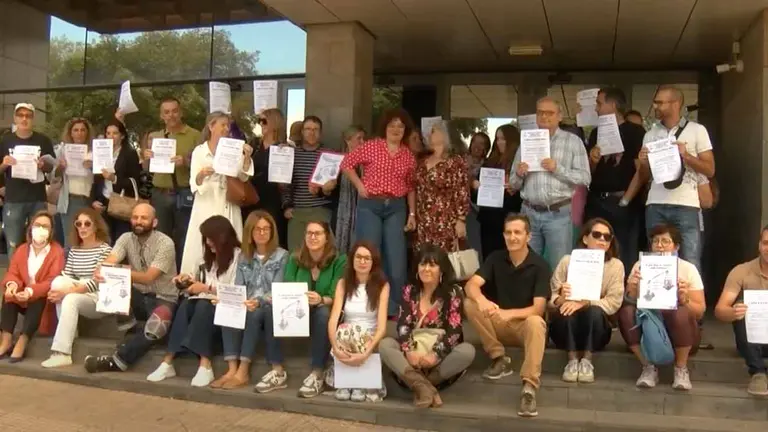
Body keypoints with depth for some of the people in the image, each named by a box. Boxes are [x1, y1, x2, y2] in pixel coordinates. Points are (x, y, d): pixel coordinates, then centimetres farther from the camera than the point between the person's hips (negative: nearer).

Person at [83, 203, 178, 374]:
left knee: (155, 327, -36)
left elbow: (148, 277, -26)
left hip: (163, 299, -5)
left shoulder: (165, 243, -16)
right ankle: (131, 329, -9)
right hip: (138, 296, 5)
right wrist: (101, 270, -44)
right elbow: (109, 261, -20)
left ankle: (117, 361, -19)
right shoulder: (126, 238, -2)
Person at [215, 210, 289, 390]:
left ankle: (243, 372, -35)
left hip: (270, 308, -4)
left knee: (254, 314, -35)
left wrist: (259, 302, -28)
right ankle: (232, 370, -35)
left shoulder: (281, 256, -1)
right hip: (247, 307, 4)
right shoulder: (244, 256, 14)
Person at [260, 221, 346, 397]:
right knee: (272, 310, -24)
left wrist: (321, 300, -40)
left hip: (325, 311, -3)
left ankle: (317, 375, -30)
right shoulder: (295, 259, 1)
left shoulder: (339, 260, -10)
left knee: (323, 314, -37)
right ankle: (277, 372, -20)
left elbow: (336, 298, -18)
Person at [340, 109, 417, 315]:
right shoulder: (371, 146, -1)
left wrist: (412, 214, 8)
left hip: (396, 208, 3)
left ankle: (394, 307, 14)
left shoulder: (409, 155, 8)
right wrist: (359, 185, -5)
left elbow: (410, 187, 12)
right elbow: (346, 164, 3)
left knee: (397, 259, 1)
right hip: (370, 205, -3)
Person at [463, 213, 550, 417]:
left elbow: (538, 308, -21)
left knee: (535, 323, -38)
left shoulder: (539, 265, -13)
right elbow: (471, 285, -16)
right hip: (499, 323, 4)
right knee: (469, 304, -21)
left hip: (526, 323, -4)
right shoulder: (496, 258, -3)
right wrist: (482, 300, -40)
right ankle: (499, 359, -10)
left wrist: (508, 314, -38)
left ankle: (529, 388, -44)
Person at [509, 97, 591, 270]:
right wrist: (519, 174, -7)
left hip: (558, 214, -3)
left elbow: (585, 178, -3)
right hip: (529, 213, 3)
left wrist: (558, 169, -14)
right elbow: (514, 184, 14)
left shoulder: (573, 141, 4)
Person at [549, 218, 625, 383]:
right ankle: (572, 360, -17)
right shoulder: (568, 261, -6)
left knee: (594, 311, -31)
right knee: (566, 308, -31)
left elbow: (613, 303, -12)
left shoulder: (615, 265, -4)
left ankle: (587, 360, -15)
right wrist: (560, 299, -32)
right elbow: (550, 299, -8)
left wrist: (584, 302, -28)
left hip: (596, 325, 0)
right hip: (565, 329, 0)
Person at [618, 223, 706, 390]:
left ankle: (681, 369, -11)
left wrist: (684, 300, -26)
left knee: (681, 313, -33)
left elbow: (700, 311, -6)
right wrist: (632, 289, -26)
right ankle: (649, 367, -12)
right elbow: (629, 302, -5)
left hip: (678, 332, -1)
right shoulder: (640, 266, 1)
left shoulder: (688, 269, -2)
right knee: (626, 311, -28)